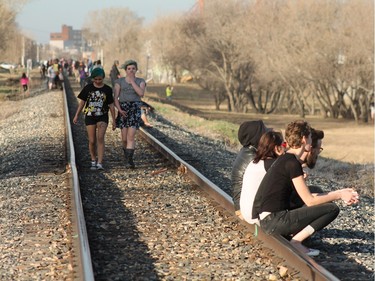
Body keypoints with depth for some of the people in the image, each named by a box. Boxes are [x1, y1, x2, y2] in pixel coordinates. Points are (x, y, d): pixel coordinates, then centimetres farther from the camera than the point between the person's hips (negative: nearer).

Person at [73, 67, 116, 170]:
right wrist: (76, 115, 4)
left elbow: (111, 105, 5)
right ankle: (93, 161, 24)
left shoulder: (107, 89, 0)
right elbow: (82, 102, 7)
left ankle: (100, 163, -18)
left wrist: (114, 120, 6)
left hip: (102, 117, -1)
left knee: (100, 138, -17)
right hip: (90, 116, 1)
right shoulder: (88, 88, 0)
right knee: (92, 141, 3)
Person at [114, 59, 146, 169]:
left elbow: (141, 93, -13)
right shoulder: (119, 81, 6)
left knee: (131, 136, -15)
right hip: (123, 109, 1)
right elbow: (115, 98, 1)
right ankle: (127, 155, 29)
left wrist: (132, 81, -9)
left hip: (135, 108, -1)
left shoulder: (141, 81, 6)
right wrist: (119, 110, -14)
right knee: (124, 138, 2)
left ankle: (129, 160, -18)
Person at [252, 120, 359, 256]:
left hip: (269, 220, 10)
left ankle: (289, 235, 8)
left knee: (325, 204, 24)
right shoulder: (292, 163, -14)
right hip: (274, 222, -10)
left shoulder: (285, 160, 16)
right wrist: (339, 195, 0)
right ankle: (295, 242, -7)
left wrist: (339, 193, 17)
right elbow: (309, 200, -12)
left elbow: (307, 196, 19)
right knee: (332, 209, -7)